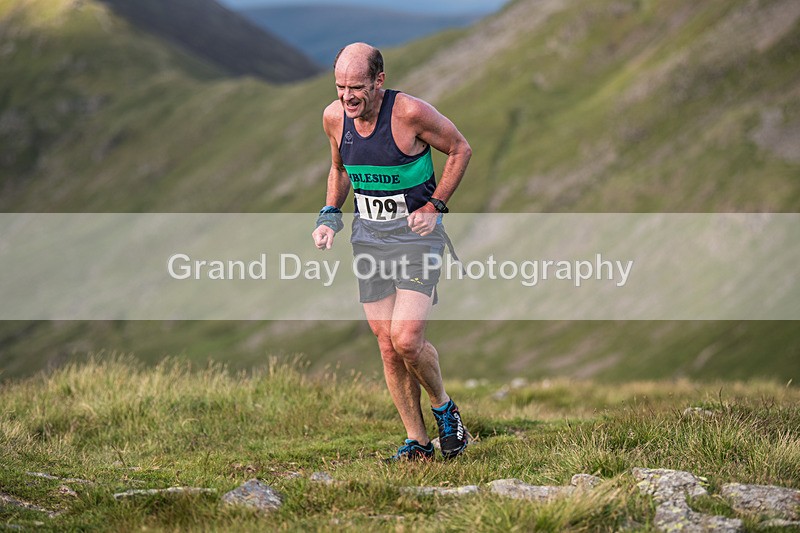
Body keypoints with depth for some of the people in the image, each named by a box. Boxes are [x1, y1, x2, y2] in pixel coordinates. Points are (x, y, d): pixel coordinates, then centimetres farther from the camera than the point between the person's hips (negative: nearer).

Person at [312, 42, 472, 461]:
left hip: (415, 231, -5)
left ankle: (443, 408, 11)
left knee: (407, 339, -17)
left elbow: (460, 149, -3)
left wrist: (434, 207, -11)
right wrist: (330, 216, 4)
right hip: (368, 234, 5)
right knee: (387, 346, 3)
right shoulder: (334, 117, -2)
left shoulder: (410, 113, -18)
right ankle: (417, 442, 13)